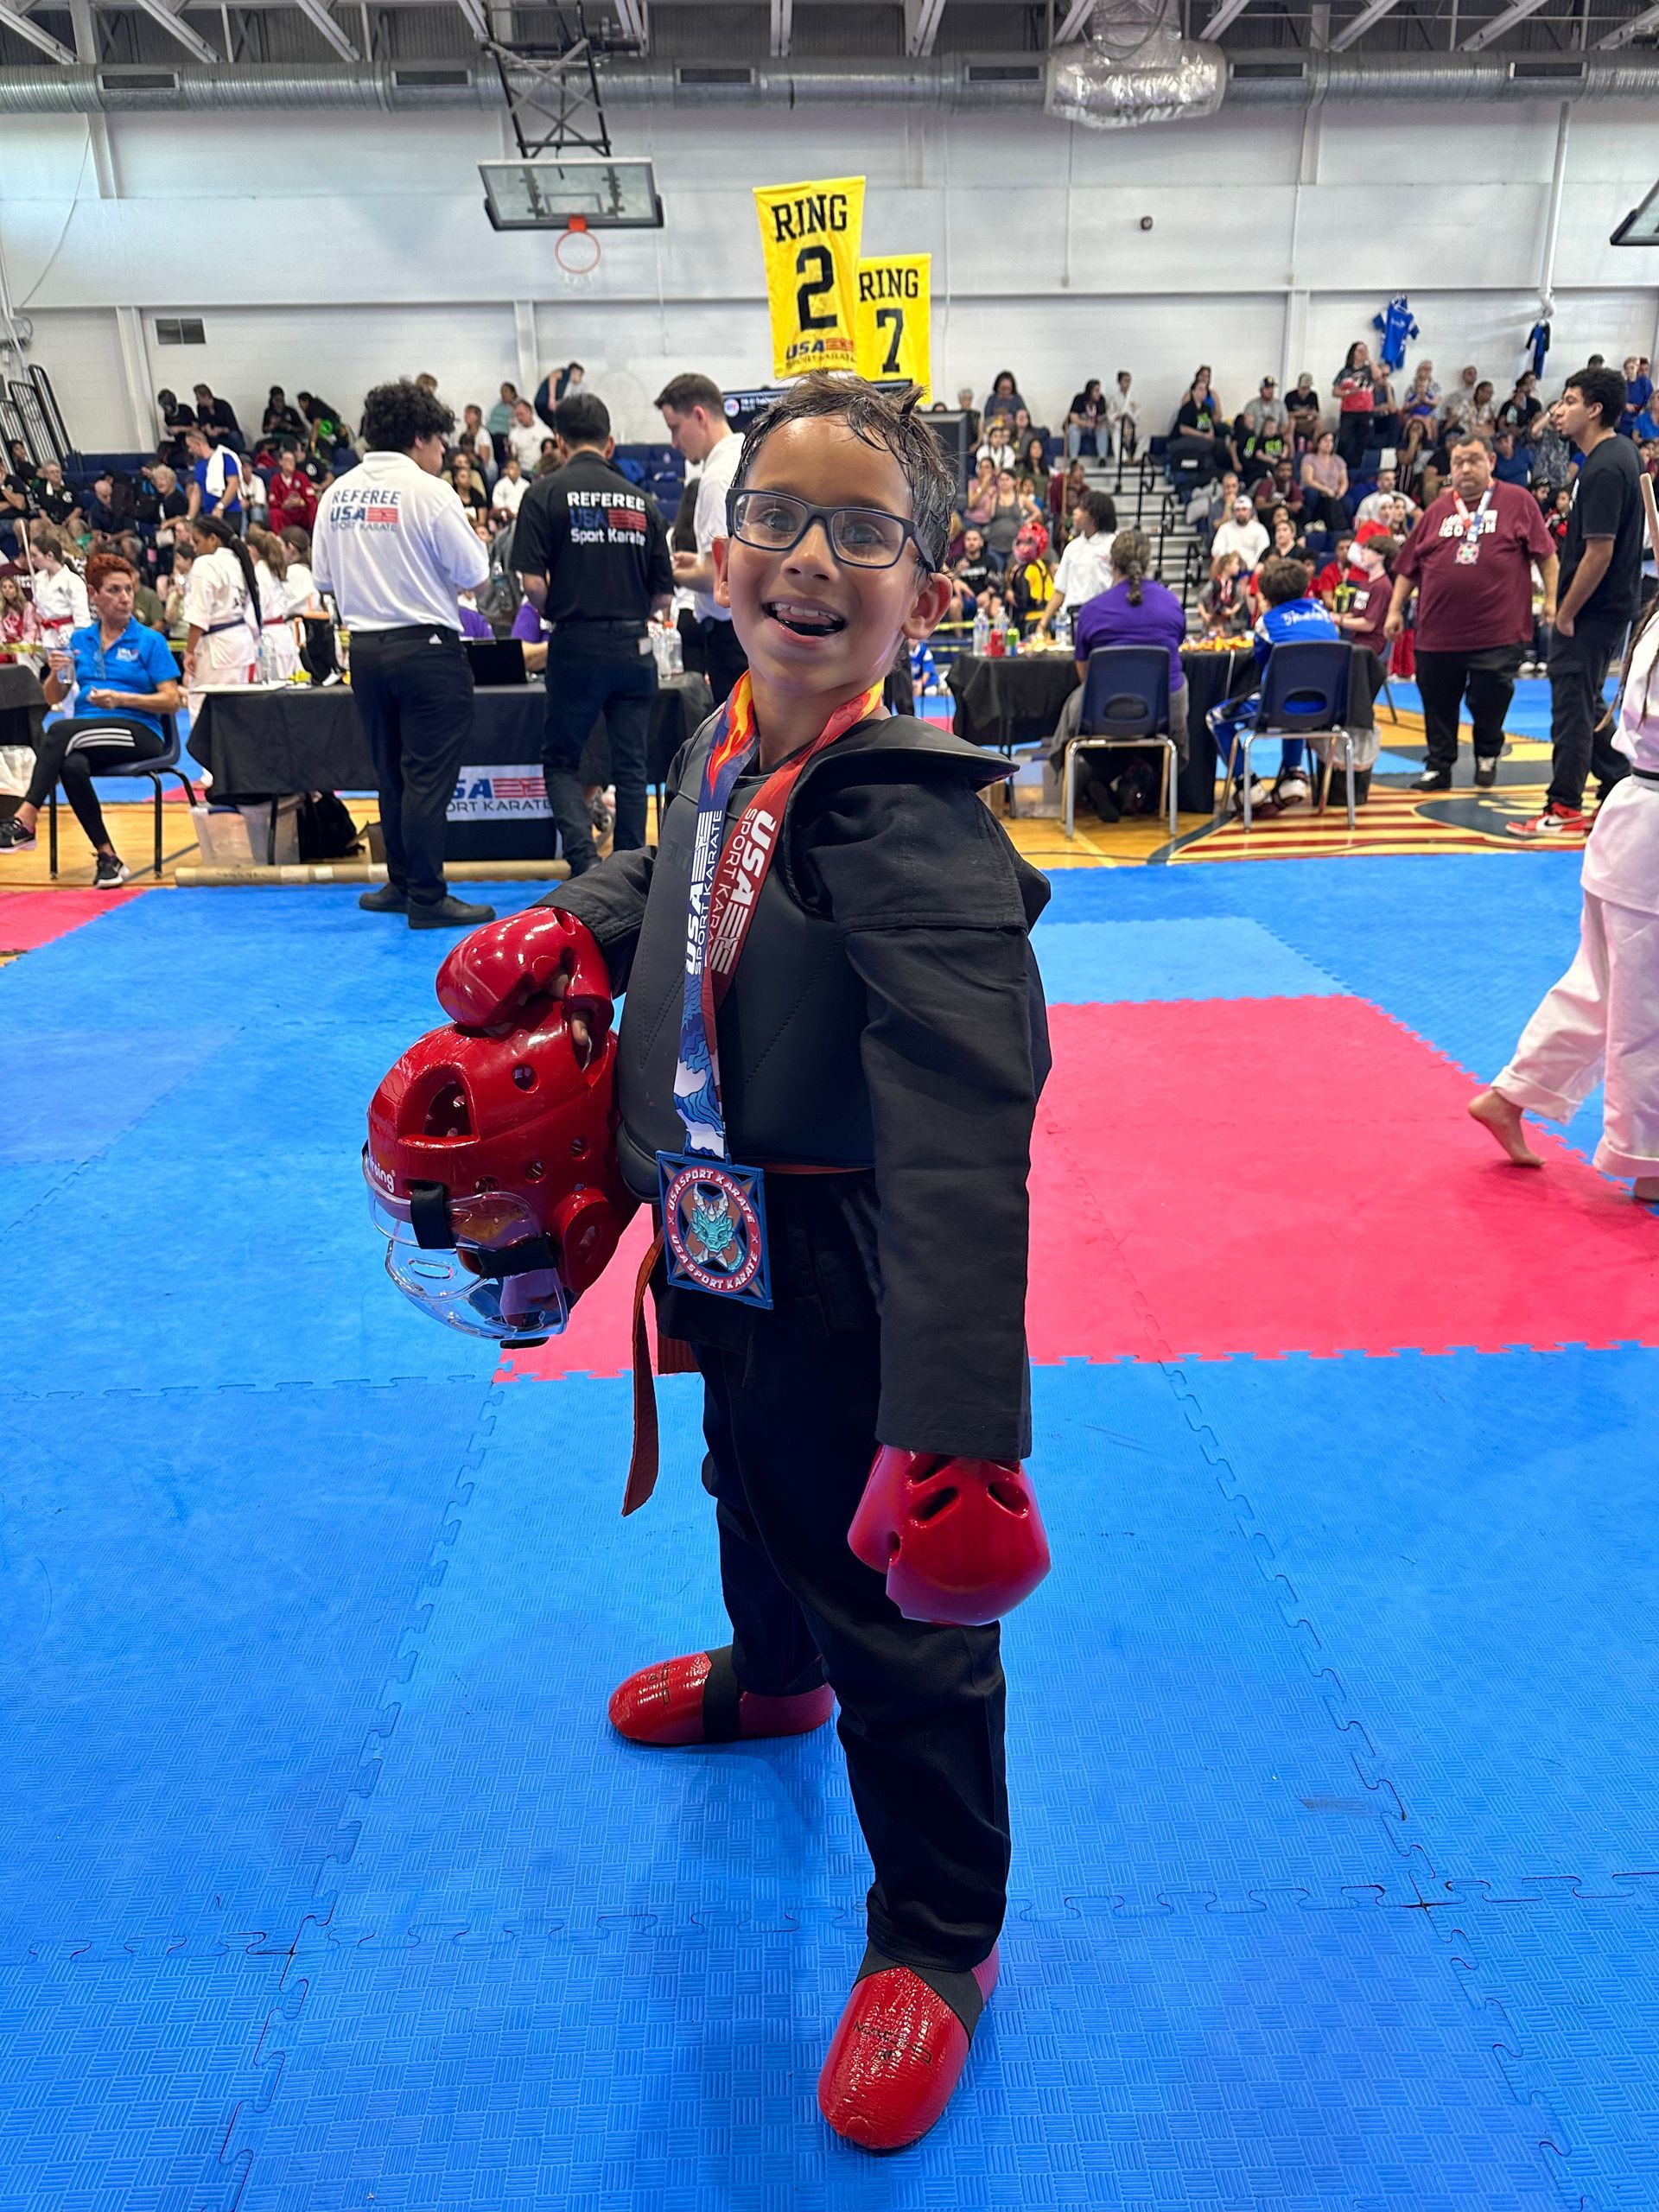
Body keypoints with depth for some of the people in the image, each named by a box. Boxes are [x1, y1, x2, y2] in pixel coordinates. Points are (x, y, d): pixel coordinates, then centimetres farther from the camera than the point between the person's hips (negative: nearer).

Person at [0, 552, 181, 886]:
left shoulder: (150, 641, 3)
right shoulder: (80, 639, 15)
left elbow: (172, 702, -3)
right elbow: (53, 698, 14)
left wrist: (121, 699, -16)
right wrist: (56, 672, -7)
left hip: (139, 734, -3)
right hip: (86, 736, 4)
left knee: (59, 731, -32)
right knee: (72, 765, -33)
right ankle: (107, 857, -22)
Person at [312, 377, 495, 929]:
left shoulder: (337, 494, 7)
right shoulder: (428, 491, -10)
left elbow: (323, 576, 10)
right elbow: (474, 573, -9)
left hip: (365, 649, 6)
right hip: (426, 647, -6)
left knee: (391, 772, 15)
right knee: (428, 776, -4)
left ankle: (401, 881, 23)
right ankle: (427, 898, -3)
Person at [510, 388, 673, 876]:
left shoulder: (546, 494, -3)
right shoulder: (642, 501, 8)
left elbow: (533, 584, -10)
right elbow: (664, 597, 6)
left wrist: (556, 615, 10)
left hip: (576, 647, -3)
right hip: (634, 648, 3)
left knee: (561, 760, 9)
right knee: (631, 767, 10)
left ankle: (584, 859, -10)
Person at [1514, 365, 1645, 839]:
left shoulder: (1603, 470, -21)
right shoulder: (1622, 452, 10)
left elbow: (1598, 552, -24)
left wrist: (1566, 614, -16)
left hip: (1593, 609, -10)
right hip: (1613, 602, 10)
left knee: (1572, 705, -3)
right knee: (1585, 703, 17)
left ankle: (1565, 808, 3)